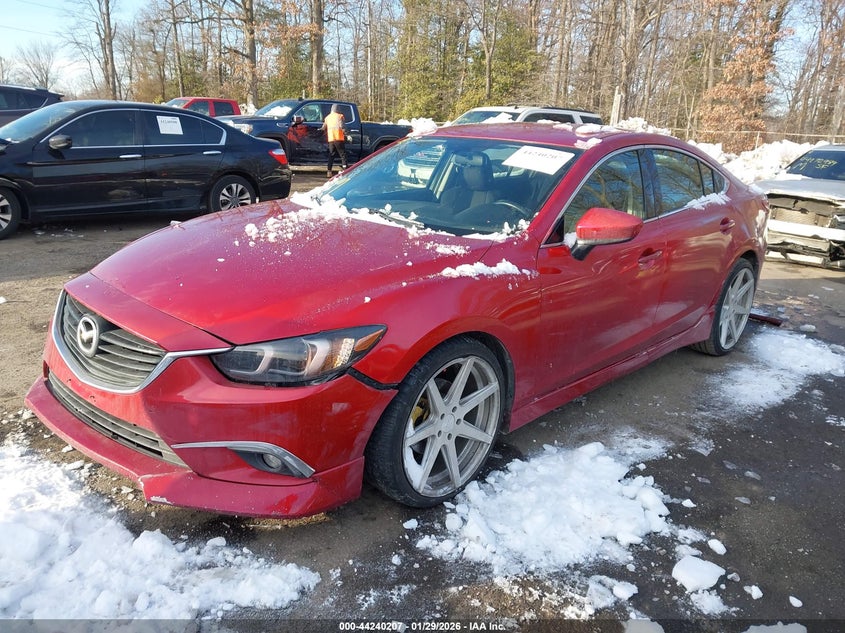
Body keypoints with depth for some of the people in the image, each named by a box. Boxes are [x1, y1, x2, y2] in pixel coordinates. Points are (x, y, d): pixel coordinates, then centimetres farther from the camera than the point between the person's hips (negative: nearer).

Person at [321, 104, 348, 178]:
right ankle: (345, 169, -7)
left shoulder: (327, 117, 15)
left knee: (331, 155, 8)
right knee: (343, 155, 0)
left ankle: (329, 171, 0)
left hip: (330, 139, 5)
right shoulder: (339, 116, -1)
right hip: (338, 138, -5)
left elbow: (323, 128, 16)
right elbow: (342, 126, -13)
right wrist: (345, 133, 1)